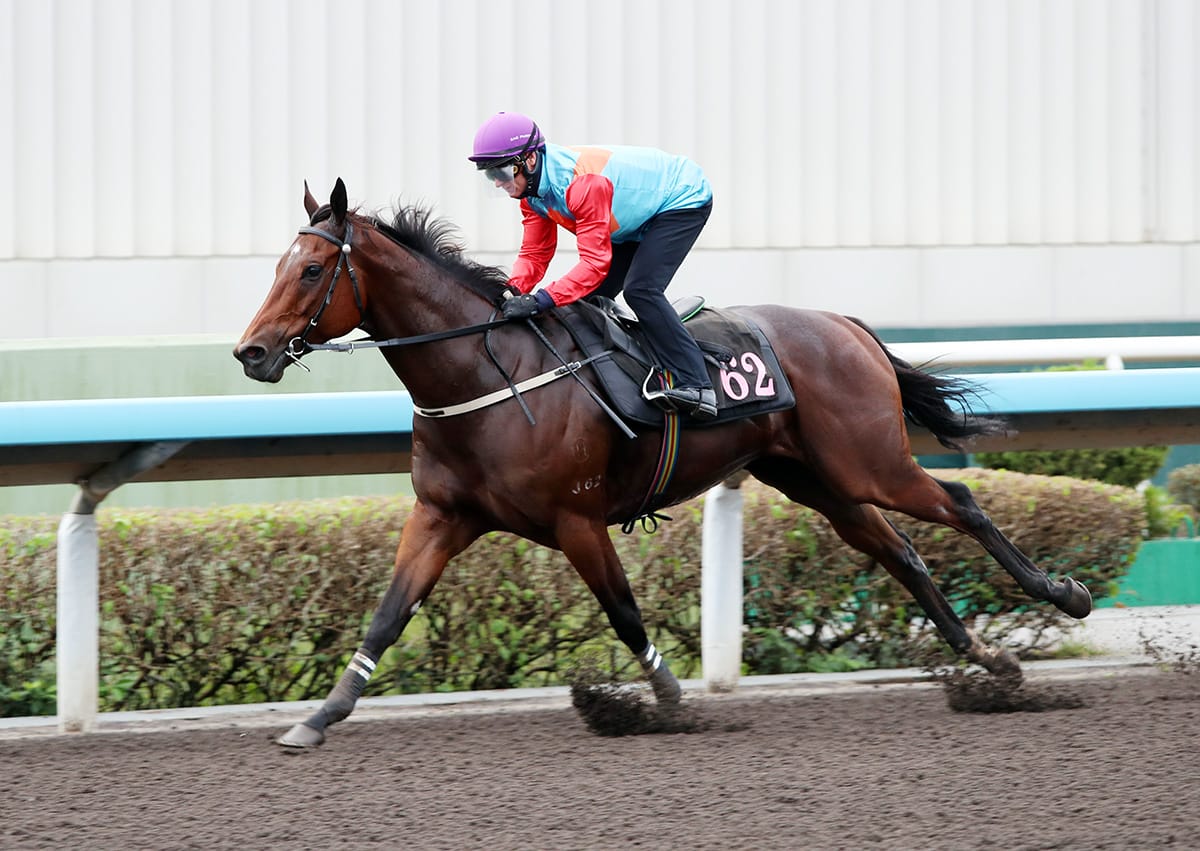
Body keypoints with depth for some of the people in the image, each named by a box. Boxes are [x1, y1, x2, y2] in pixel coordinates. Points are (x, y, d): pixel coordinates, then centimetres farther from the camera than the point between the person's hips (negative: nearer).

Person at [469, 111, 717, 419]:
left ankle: (695, 385, -30)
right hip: (641, 217, 10)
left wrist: (542, 299, -49)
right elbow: (534, 255, -7)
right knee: (591, 296, 4)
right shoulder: (531, 188, -10)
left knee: (640, 289, -26)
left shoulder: (584, 183, -39)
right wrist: (511, 293, -28)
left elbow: (594, 262, -40)